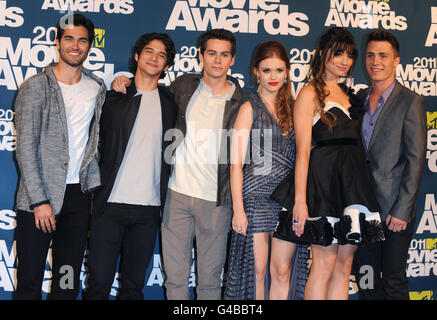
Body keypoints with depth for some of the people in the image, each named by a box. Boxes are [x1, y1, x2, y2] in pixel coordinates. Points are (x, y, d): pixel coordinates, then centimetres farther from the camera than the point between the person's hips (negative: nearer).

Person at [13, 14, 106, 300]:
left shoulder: (98, 88, 10)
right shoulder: (36, 87, -4)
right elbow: (26, 148, -9)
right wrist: (39, 201, -14)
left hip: (79, 194, 4)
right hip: (39, 195, -4)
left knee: (69, 282, 11)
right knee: (29, 281, 1)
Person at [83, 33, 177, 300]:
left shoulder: (170, 104, 11)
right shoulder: (114, 97, 6)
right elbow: (98, 144, 10)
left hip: (149, 208, 2)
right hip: (110, 205, -2)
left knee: (134, 285, 9)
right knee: (99, 282, 0)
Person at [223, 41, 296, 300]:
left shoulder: (292, 106, 12)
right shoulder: (250, 108, 0)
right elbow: (236, 162, -4)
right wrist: (238, 208, -10)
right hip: (256, 195, -3)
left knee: (282, 270, 5)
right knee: (256, 270, 2)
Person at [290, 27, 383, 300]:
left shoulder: (348, 95, 19)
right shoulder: (310, 94, -2)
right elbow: (303, 150, -9)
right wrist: (300, 200, -15)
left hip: (354, 179, 7)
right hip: (325, 178, -7)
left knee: (345, 264, 7)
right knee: (325, 264, -6)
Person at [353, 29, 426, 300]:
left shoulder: (411, 102, -8)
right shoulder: (360, 99, 10)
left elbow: (416, 161, -11)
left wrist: (401, 211, -15)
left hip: (395, 210, -5)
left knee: (394, 282, 3)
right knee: (365, 279, 12)